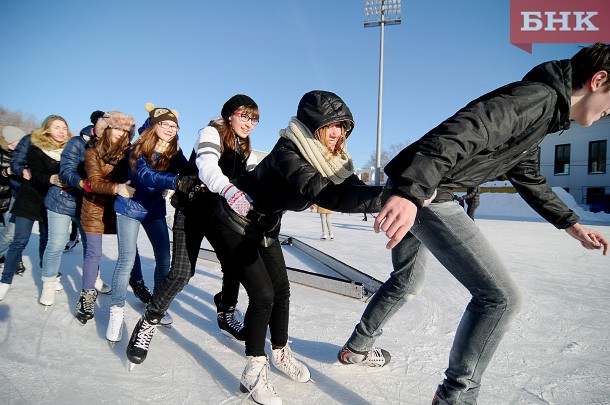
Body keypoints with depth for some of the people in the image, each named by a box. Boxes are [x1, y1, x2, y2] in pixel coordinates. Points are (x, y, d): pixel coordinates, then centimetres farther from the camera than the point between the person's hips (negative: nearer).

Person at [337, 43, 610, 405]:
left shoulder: (539, 117, 22)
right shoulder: (538, 96, -11)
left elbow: (530, 179, 34)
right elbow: (461, 132, -29)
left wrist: (572, 225, 35)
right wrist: (411, 191, -41)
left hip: (415, 191, 11)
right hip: (420, 194, -11)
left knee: (407, 283, 27)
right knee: (501, 295, -6)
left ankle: (357, 348, 46)